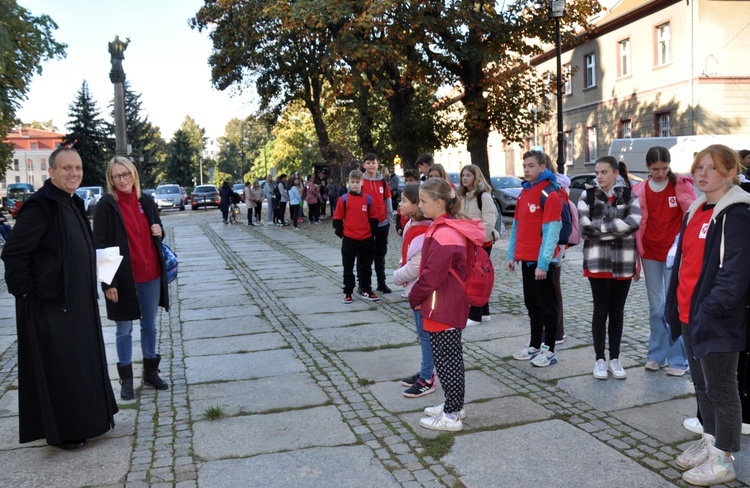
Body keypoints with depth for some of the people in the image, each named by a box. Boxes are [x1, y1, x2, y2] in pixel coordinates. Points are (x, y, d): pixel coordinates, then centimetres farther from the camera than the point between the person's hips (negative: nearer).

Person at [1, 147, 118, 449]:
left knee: (82, 361, 18)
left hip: (78, 302, 9)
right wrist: (26, 292, -16)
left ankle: (85, 420, 33)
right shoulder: (40, 205, -18)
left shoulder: (73, 203, 9)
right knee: (57, 366, 3)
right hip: (49, 304, -9)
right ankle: (61, 431, 18)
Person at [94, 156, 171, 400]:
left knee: (150, 325, 14)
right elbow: (101, 245, -10)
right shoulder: (106, 206, -8)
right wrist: (108, 282, -15)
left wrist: (160, 232, -5)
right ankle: (126, 378, 19)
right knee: (124, 330, 7)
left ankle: (151, 371, 28)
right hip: (123, 277, -4)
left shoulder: (146, 201, 5)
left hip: (151, 275, 4)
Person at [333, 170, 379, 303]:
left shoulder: (368, 199, 1)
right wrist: (341, 234, -3)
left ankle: (365, 289, 26)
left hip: (366, 240, 2)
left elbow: (373, 218, 7)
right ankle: (348, 292, 16)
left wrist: (371, 233, 3)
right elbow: (337, 219, 0)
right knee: (348, 267, 7)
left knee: (366, 267, 12)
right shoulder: (344, 199, -4)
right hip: (349, 240, -2)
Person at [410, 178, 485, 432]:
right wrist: (419, 296, 13)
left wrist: (414, 298, -8)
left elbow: (432, 276, -23)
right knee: (451, 357, 19)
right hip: (453, 306, 10)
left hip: (442, 309, -10)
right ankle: (455, 404, 32)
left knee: (446, 359, 0)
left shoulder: (443, 234, -23)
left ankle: (451, 415, 11)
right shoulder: (450, 228, 10)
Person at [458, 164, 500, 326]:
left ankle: (475, 316, 2)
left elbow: (489, 222, -19)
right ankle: (484, 312, 22)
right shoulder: (463, 196, 13)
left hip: (482, 242, -8)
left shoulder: (484, 196, -12)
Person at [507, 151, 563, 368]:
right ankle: (534, 346, 27)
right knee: (532, 305, 16)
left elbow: (551, 231, -17)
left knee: (547, 306, 2)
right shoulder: (524, 192, 13)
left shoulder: (550, 194, -12)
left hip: (541, 261, -8)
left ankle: (549, 350, 11)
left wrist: (543, 263, -21)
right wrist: (512, 255, 12)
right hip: (525, 259, 8)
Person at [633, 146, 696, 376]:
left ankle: (678, 359, 8)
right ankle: (656, 355, 21)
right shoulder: (639, 191, 3)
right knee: (656, 306, 10)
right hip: (650, 254, 3)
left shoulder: (682, 185, -4)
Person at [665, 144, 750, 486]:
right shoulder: (696, 211, 12)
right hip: (689, 315, 9)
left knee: (721, 389, 3)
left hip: (715, 319, -9)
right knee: (702, 384, 19)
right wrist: (677, 305, 14)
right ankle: (709, 442, 35)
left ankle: (723, 460, 16)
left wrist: (712, 309, -21)